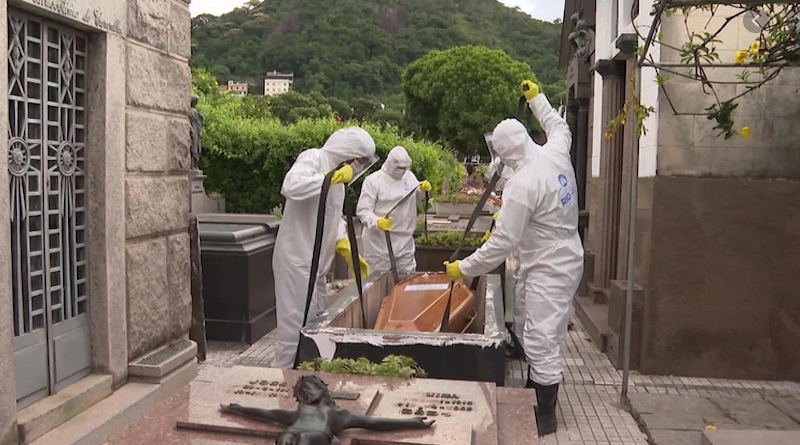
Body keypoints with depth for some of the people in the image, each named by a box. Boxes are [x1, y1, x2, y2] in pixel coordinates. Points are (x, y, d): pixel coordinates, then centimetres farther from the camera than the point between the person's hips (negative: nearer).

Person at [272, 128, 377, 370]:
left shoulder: (336, 171, 16)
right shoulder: (313, 158, -12)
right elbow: (290, 186, -33)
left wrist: (348, 252, 8)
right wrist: (333, 178, -25)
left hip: (315, 262, 10)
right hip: (297, 259, -10)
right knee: (297, 325, -5)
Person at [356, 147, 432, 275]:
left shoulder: (409, 176, 9)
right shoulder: (373, 180, -10)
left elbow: (416, 200, 24)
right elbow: (363, 210, -14)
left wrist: (424, 189, 1)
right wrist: (377, 221, -34)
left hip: (405, 240, 5)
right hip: (380, 241, -5)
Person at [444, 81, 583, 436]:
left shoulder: (522, 185, -26)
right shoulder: (556, 153, -2)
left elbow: (503, 242, -23)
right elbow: (560, 128, 25)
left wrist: (464, 268, -12)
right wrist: (537, 99, 36)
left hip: (549, 270, -10)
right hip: (565, 261, 10)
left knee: (541, 343, -1)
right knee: (541, 337, 20)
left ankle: (544, 418, 12)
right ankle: (532, 400, 35)